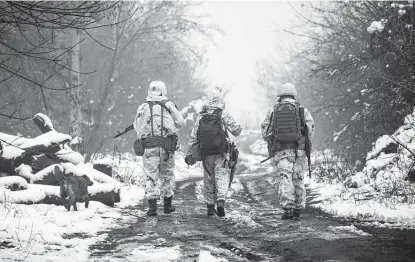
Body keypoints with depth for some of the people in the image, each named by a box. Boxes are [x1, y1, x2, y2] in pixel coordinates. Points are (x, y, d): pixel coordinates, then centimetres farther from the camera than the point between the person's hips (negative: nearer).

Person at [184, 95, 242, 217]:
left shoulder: (200, 118, 5)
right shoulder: (223, 116, -3)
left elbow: (193, 138, 5)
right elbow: (236, 131, -1)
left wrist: (189, 155, 10)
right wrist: (239, 128, 21)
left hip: (206, 155, 3)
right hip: (221, 154, -3)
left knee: (208, 181, 14)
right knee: (222, 179, -3)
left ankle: (210, 207, 16)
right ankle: (220, 202, -22)